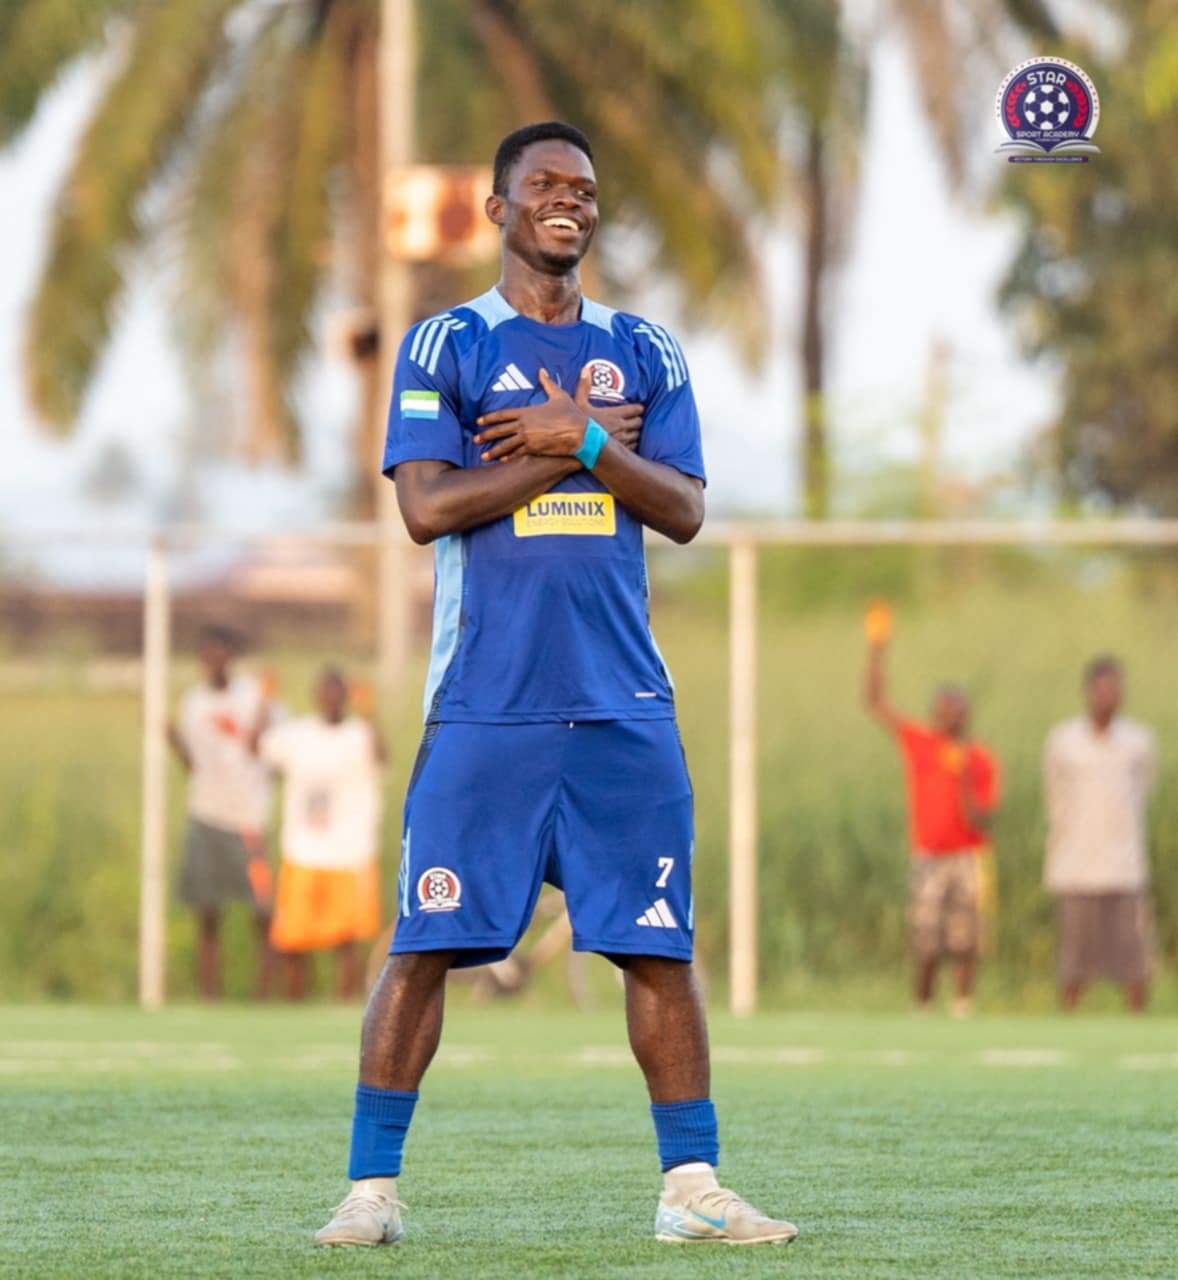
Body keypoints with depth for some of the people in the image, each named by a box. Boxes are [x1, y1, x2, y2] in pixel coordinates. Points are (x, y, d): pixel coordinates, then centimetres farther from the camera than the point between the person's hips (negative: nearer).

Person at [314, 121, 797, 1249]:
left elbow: (685, 510, 4)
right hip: (484, 703, -3)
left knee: (658, 944, 0)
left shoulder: (644, 353, 14)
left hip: (622, 703, 3)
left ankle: (691, 1186, 5)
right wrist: (571, 449, -6)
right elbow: (426, 507, -7)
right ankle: (372, 1188, 3)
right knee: (427, 943, -4)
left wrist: (583, 443, -10)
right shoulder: (444, 347, 5)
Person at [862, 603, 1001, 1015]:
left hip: (967, 856, -1)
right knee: (925, 949, -4)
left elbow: (980, 823, -5)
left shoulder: (981, 761, 0)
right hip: (927, 858, 1)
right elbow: (875, 701, 6)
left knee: (965, 944, -4)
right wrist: (877, 647, -1)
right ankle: (921, 1013, 5)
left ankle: (962, 1010, 3)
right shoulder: (918, 742, 8)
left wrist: (964, 779, -18)